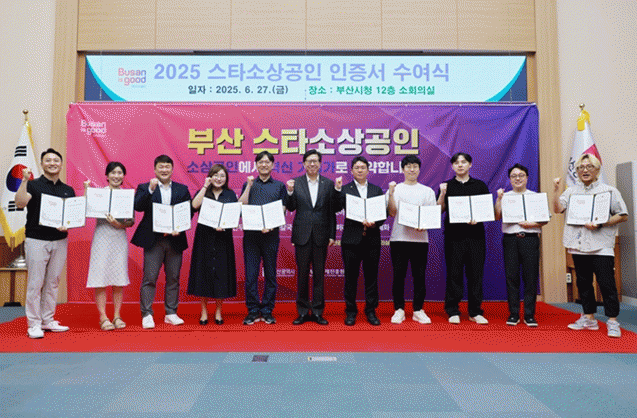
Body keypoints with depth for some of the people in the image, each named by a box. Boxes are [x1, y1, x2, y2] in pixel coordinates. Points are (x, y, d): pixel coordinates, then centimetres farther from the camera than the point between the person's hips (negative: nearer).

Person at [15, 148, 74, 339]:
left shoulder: (68, 190, 12)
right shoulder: (33, 185, -1)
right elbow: (20, 203, -18)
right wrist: (24, 180, -24)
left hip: (60, 241, 4)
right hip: (37, 240, -4)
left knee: (53, 282, 10)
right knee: (35, 283, -2)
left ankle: (48, 320, 20)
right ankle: (34, 324, 7)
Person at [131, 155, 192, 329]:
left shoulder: (182, 189, 11)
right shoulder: (144, 188, 5)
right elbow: (137, 207, -12)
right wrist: (150, 190, -21)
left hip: (175, 240, 2)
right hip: (153, 240, -2)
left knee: (173, 278, 8)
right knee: (149, 278, -2)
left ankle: (171, 313, 18)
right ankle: (147, 315, 7)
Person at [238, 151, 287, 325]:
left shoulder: (279, 186, 9)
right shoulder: (249, 184, 13)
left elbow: (282, 211, 4)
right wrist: (249, 185, -3)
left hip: (271, 234, 0)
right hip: (251, 234, 1)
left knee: (270, 273, 4)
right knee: (250, 274, 1)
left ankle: (267, 311, 14)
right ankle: (253, 311, 11)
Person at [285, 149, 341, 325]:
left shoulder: (329, 184, 5)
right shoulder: (295, 183, 4)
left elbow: (332, 211, 4)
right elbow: (291, 208, 2)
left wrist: (332, 235, 0)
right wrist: (290, 192, -15)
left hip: (321, 235, 0)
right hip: (302, 235, 0)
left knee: (319, 274, 6)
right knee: (302, 274, 6)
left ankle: (318, 312, 16)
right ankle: (303, 312, 17)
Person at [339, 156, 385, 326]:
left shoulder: (377, 190, 12)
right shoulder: (344, 190, 4)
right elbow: (346, 211, -9)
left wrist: (374, 223, -15)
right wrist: (362, 221, -23)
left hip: (372, 239, 2)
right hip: (351, 238, -2)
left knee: (371, 276, 6)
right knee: (351, 276, 4)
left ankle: (371, 311, 17)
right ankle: (351, 311, 16)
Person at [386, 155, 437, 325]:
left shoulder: (427, 191, 12)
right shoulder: (395, 189, 8)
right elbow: (392, 212, -3)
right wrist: (391, 193, -14)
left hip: (420, 238, 1)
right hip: (398, 237, -1)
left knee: (419, 275, 3)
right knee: (398, 275, 1)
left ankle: (418, 310, 14)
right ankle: (399, 310, 11)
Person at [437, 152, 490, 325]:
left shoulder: (480, 185, 10)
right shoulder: (447, 186, 8)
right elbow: (439, 210, 2)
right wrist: (442, 194, -13)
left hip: (476, 234, 1)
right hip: (454, 235, -1)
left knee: (476, 272, 3)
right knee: (454, 273, 1)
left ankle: (475, 312, 13)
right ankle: (453, 311, 9)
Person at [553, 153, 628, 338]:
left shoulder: (609, 190, 3)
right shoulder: (572, 191, 14)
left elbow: (623, 216, -1)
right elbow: (558, 209, 2)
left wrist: (600, 224, -13)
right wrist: (556, 190, -10)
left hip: (601, 245, -4)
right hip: (579, 245, 4)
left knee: (607, 284, -6)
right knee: (583, 283, 11)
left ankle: (612, 322, 3)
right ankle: (589, 318, 22)